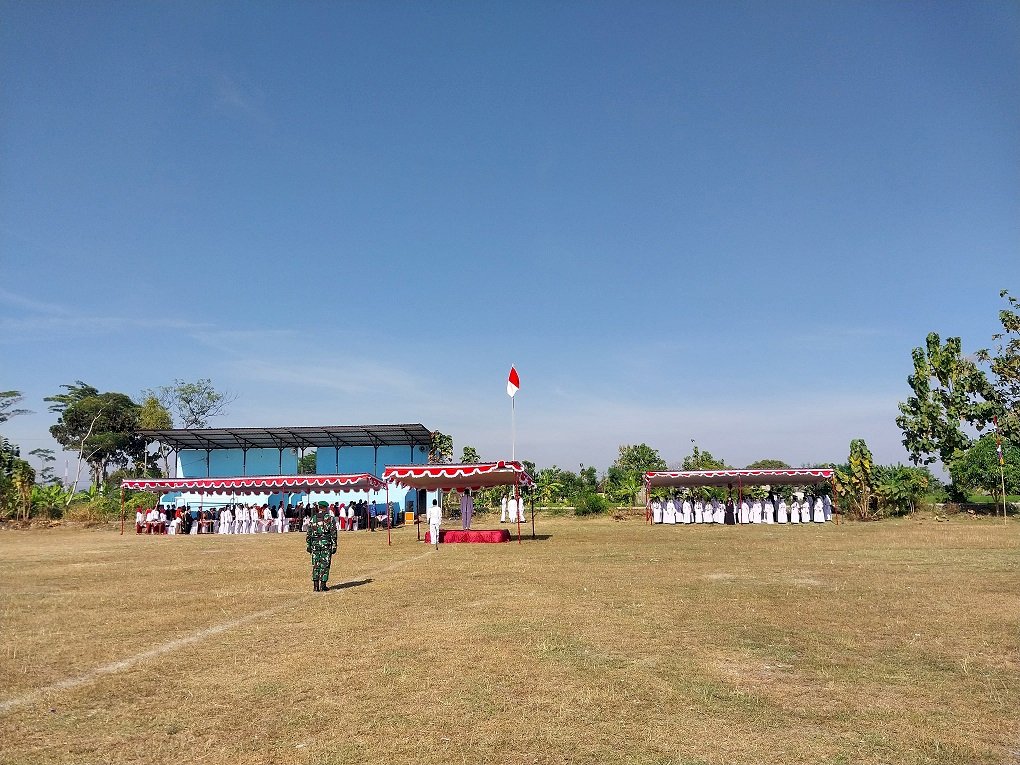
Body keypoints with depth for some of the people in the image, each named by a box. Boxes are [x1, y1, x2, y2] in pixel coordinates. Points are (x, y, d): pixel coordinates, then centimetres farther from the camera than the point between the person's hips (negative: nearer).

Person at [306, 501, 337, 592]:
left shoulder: (312, 519, 7)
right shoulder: (330, 518, -3)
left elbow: (308, 533, 7)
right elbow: (333, 533, -6)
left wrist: (308, 545, 13)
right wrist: (334, 546, -3)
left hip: (315, 544, 3)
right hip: (326, 543, -3)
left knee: (315, 565, 9)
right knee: (325, 565, 2)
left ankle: (315, 586, 8)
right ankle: (323, 586, 1)